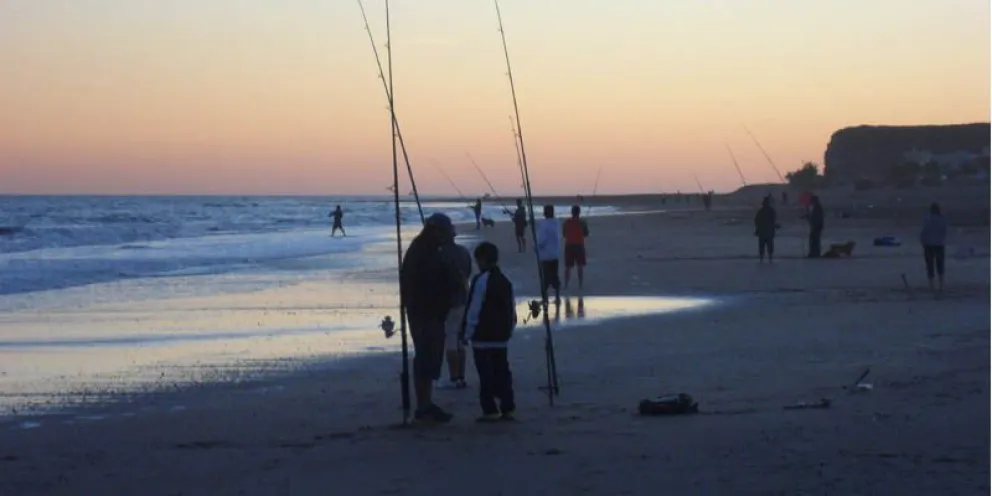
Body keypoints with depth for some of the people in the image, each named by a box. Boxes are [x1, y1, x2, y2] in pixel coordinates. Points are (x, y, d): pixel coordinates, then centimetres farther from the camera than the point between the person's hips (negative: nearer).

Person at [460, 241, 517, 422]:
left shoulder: (481, 280, -13)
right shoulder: (506, 281, 11)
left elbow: (473, 311, -14)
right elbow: (512, 311, 13)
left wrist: (467, 334, -8)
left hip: (483, 338, -7)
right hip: (501, 337, 7)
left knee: (486, 375, -4)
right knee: (502, 372, 11)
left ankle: (490, 411, -5)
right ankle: (507, 408, 11)